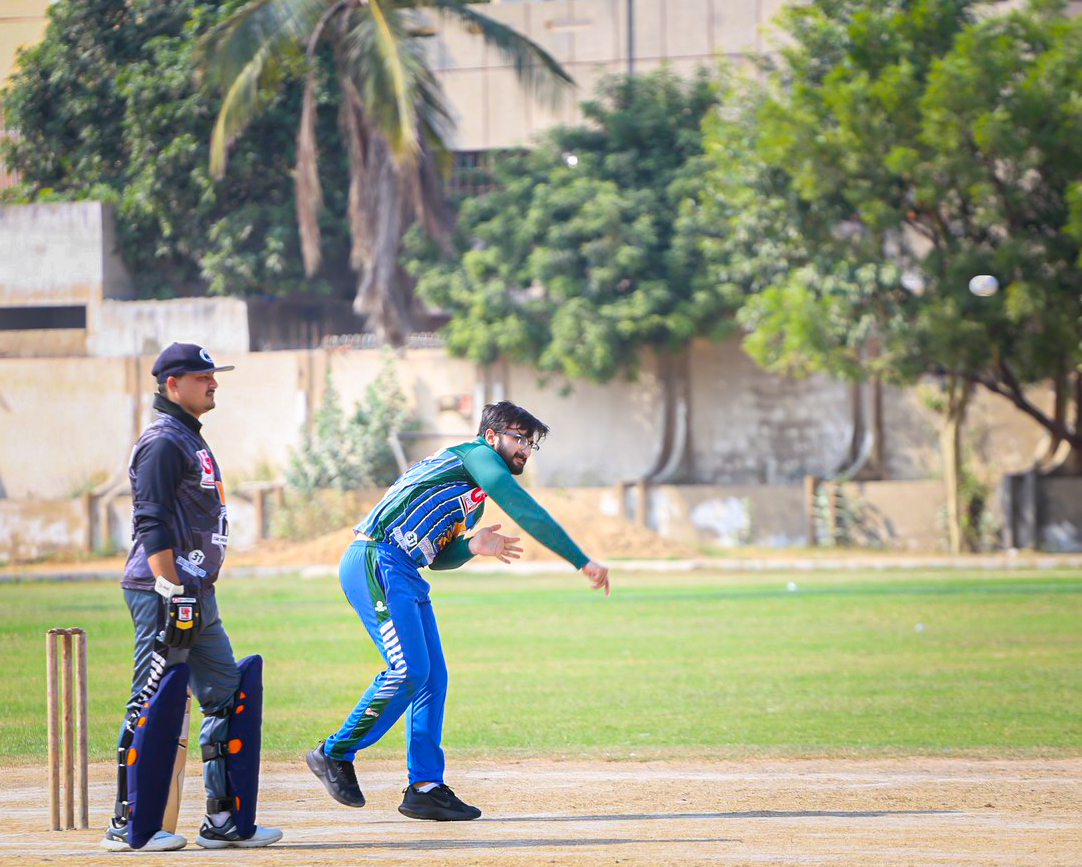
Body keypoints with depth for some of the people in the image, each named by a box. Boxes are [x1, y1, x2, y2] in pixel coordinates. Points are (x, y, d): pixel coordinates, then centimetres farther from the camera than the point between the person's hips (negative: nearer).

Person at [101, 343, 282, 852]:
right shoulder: (163, 442, -11)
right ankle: (131, 827, -3)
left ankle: (226, 821, 11)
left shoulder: (190, 441, 20)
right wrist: (174, 594, -23)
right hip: (164, 593, -10)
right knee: (155, 704, -8)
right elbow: (152, 525, -19)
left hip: (195, 595, 10)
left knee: (230, 695, 9)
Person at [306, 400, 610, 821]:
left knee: (432, 678, 6)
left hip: (405, 576, 10)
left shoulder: (475, 500, 26)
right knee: (409, 670, -16)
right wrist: (582, 561, -15)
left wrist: (471, 546, -1)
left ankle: (425, 787, 7)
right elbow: (526, 512, -14)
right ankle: (334, 754, -4)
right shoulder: (475, 454, -3)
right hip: (376, 562, -10)